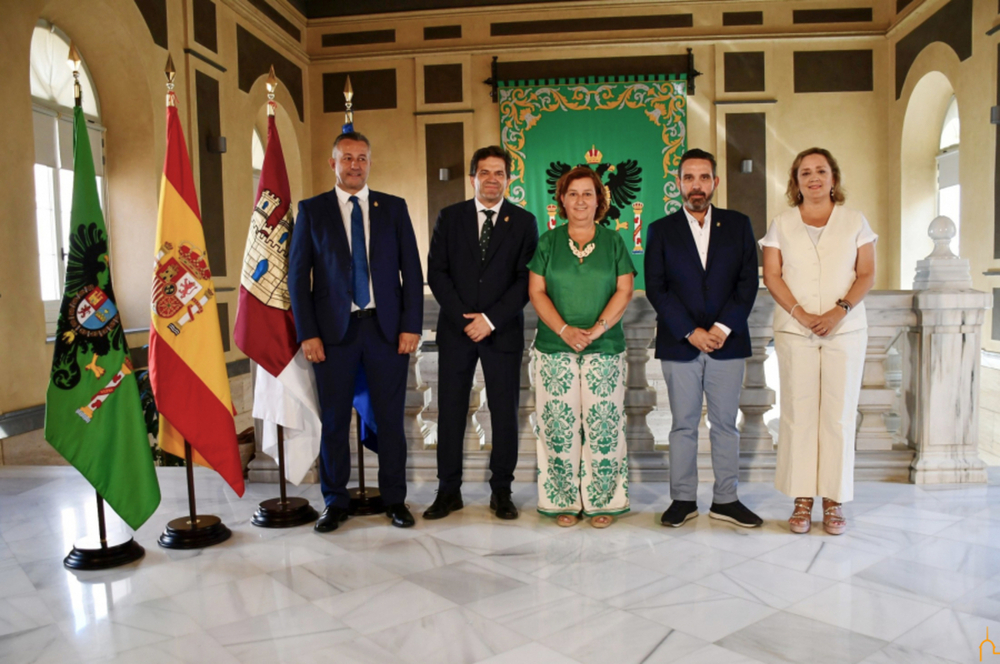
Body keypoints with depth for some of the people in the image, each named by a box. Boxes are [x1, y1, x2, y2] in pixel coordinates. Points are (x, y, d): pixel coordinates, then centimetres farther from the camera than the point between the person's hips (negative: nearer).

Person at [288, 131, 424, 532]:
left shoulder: (394, 208, 8)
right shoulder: (311, 210, 6)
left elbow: (411, 270, 5)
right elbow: (298, 275, 3)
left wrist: (411, 325, -3)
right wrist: (307, 333, -5)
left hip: (386, 327, 1)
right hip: (334, 330, 0)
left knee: (390, 419, 6)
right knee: (334, 420, 6)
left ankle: (394, 499, 19)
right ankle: (335, 503, 21)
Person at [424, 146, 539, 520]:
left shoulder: (524, 222, 5)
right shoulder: (449, 218, 7)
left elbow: (526, 279, -2)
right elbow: (436, 272, 2)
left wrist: (491, 319, -12)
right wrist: (463, 317, -9)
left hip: (503, 331, -1)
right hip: (456, 329, 1)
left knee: (504, 412, 3)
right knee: (450, 410, 4)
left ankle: (501, 492, 16)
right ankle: (449, 491, 16)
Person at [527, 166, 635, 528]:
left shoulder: (613, 241, 9)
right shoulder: (548, 242, 8)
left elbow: (624, 291, 2)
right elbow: (536, 291, 3)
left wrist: (596, 329, -12)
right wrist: (564, 330, -11)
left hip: (605, 348, 0)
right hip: (555, 348, 0)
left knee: (603, 426, -1)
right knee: (559, 426, 0)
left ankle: (602, 501, 12)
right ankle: (564, 501, 12)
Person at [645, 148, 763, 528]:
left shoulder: (738, 225, 8)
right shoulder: (661, 230, 4)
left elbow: (748, 282, 2)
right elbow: (656, 288, -3)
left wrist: (723, 328, -10)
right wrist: (690, 332, -11)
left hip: (727, 341, 1)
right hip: (679, 344, -1)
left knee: (725, 424, 7)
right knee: (683, 426, 6)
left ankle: (726, 500, 19)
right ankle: (683, 499, 16)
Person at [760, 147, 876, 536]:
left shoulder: (855, 222, 9)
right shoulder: (782, 224, 9)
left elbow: (867, 274, 4)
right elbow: (771, 275, 2)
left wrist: (839, 311, -12)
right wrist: (801, 314, -11)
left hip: (846, 330, 0)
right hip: (794, 331, 0)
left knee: (839, 414, 0)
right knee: (798, 413, 0)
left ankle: (834, 500, 10)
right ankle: (802, 500, 7)